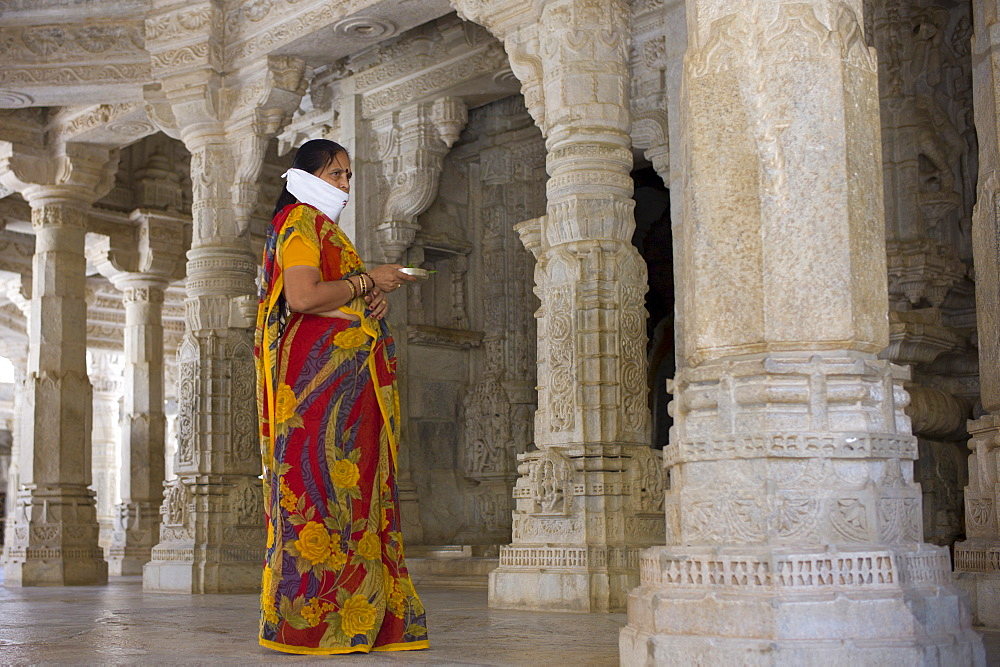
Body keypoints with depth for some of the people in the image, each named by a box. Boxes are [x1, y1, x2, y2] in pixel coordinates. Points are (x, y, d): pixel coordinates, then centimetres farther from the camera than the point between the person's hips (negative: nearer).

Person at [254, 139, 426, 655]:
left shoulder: (323, 226, 26)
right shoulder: (300, 221, -5)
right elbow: (303, 296, -19)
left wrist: (372, 298, 9)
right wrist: (367, 281, -10)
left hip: (345, 372, 10)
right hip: (319, 366, -10)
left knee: (349, 484, 4)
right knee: (322, 481, -11)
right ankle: (308, 619, -8)